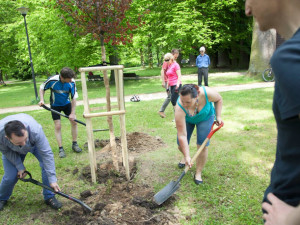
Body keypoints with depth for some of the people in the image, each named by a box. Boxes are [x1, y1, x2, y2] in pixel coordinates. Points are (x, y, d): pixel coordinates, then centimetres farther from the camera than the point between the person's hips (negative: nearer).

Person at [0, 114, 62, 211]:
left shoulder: (35, 130, -45)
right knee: (10, 176, -7)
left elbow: (46, 153, -38)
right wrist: (20, 166, -19)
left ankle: (49, 197, -1)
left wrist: (52, 179, -37)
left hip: (34, 143, 0)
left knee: (47, 164, -20)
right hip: (12, 150, 1)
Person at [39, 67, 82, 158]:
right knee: (58, 126, -5)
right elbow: (42, 88, -8)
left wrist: (72, 113, -19)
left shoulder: (72, 82, -24)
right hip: (55, 105, -2)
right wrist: (42, 100, -21)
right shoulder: (52, 80, -29)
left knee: (74, 121, -4)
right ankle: (61, 149, 5)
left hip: (67, 104, 2)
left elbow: (74, 98, -18)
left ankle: (74, 144, 12)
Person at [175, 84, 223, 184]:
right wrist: (187, 156, -37)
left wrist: (218, 116, -16)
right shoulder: (180, 109, -41)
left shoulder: (207, 93, -40)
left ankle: (198, 173, 8)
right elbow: (182, 135, -36)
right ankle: (185, 157, 38)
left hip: (205, 117, 0)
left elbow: (219, 99, -13)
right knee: (181, 145, 1)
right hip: (187, 119, 0)